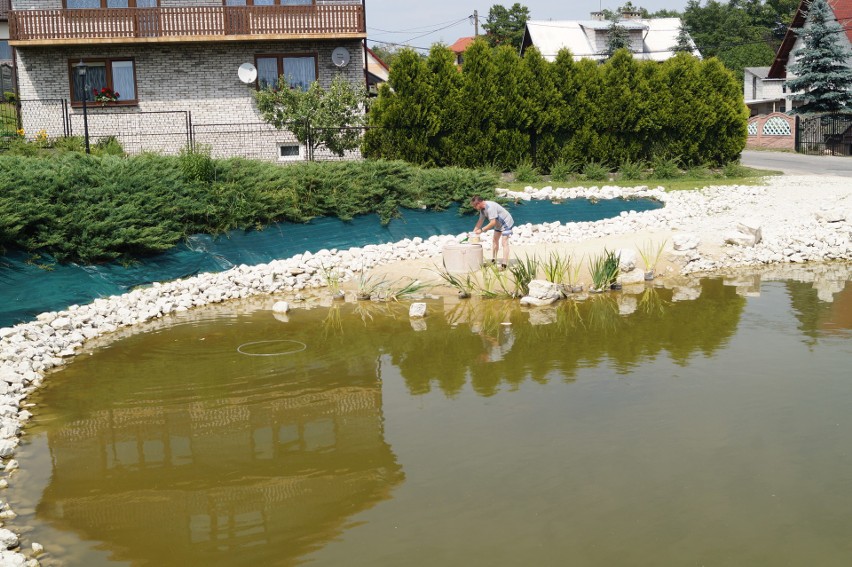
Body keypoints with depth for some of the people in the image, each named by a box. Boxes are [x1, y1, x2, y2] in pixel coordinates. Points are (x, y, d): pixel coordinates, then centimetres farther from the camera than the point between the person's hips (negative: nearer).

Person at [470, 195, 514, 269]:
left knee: (504, 243, -15)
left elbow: (493, 222, -36)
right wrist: (474, 232, -5)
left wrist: (481, 230, -33)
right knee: (495, 240, 18)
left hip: (506, 223, -10)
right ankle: (493, 260, 29)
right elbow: (480, 221, 3)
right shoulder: (482, 208, -4)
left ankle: (504, 264, -19)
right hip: (498, 224, 10)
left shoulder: (490, 207, -34)